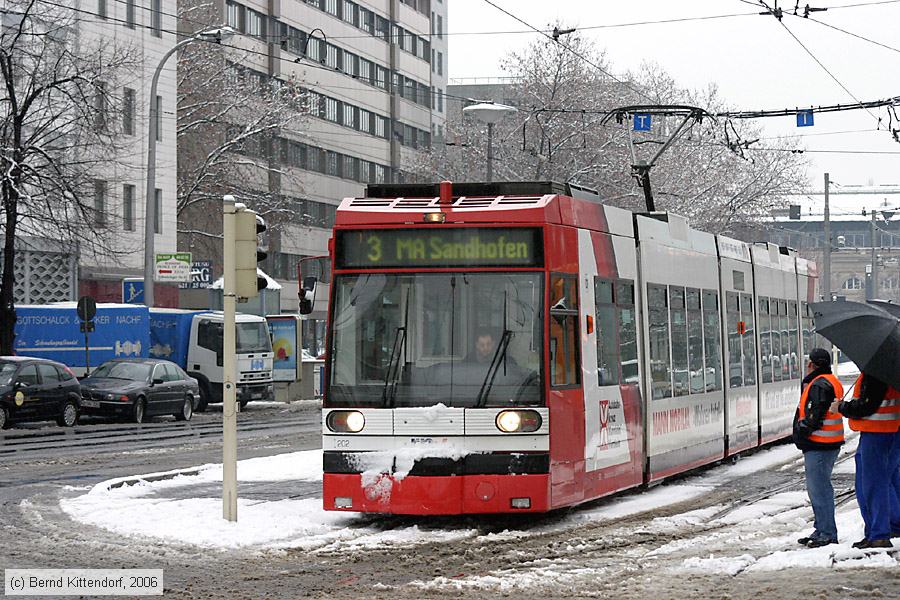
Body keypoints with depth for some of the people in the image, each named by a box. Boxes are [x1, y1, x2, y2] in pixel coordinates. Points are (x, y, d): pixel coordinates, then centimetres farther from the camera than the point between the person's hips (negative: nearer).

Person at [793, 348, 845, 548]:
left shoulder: (819, 385, -16)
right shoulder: (831, 382, 18)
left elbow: (816, 415, -22)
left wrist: (801, 430, -9)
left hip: (818, 444, -11)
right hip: (830, 443, 11)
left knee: (819, 489, -8)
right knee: (818, 488, 18)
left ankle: (827, 534, -7)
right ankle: (821, 530, 25)